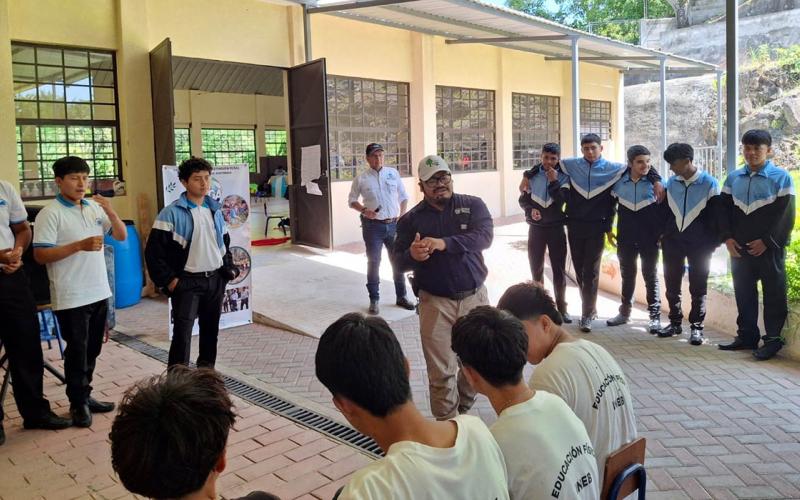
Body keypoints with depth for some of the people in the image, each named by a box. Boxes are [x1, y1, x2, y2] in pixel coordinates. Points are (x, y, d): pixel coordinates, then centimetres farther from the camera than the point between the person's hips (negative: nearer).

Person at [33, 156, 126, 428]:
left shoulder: (95, 207, 7)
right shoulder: (50, 213, -10)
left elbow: (121, 236, 9)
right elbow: (40, 255, -15)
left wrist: (110, 212, -8)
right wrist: (79, 245, -24)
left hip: (99, 292, 6)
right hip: (71, 297, -6)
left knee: (92, 350, 15)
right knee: (77, 351, 4)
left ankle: (85, 396, 29)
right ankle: (78, 403, 18)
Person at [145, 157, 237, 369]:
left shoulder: (215, 210, 9)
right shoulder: (172, 213, -10)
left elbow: (225, 243, 20)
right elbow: (153, 251, -11)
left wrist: (229, 269, 8)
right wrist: (168, 280, -13)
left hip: (215, 280, 6)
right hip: (187, 282, -6)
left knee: (211, 331, 15)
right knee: (182, 334, -8)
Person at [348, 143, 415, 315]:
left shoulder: (393, 173, 4)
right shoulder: (361, 178, -2)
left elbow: (404, 197, 11)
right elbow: (352, 201, 6)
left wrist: (401, 216, -1)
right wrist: (364, 210, -12)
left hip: (394, 224, 2)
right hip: (373, 225, -2)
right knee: (373, 262, 4)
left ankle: (401, 296, 23)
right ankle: (374, 300, 14)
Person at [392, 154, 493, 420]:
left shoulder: (473, 205, 2)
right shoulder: (411, 219, 3)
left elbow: (484, 236, -16)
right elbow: (397, 261, 3)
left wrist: (444, 243, -32)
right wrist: (412, 255, -22)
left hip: (474, 297, 1)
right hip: (435, 302, -1)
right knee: (441, 373, -2)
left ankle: (463, 409, 36)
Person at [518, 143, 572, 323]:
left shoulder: (564, 176, -3)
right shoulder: (531, 175, 1)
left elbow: (564, 200, -13)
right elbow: (523, 200, 5)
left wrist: (554, 181, -19)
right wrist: (530, 210, -14)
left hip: (556, 228, -1)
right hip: (536, 228, 2)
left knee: (559, 269, 2)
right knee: (536, 268, 10)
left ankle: (561, 307, 12)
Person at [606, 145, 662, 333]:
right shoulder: (619, 182, 1)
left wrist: (662, 232, -4)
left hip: (650, 238, -3)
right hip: (625, 238, 3)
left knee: (651, 276, 2)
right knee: (627, 275, 13)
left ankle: (655, 316, 8)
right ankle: (625, 312, 25)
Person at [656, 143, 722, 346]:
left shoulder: (709, 183, -6)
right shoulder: (671, 182, 4)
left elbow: (715, 215, -4)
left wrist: (713, 242, -5)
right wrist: (662, 235, 8)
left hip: (699, 244, -3)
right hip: (673, 241, 4)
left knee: (698, 287, 3)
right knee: (672, 285, 8)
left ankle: (696, 327, 12)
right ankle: (675, 322, 21)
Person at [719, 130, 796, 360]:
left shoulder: (781, 177, -4)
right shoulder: (733, 178, 9)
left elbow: (786, 215, -8)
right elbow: (725, 210, 10)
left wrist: (766, 242, -14)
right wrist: (728, 238, -3)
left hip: (769, 248, -4)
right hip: (739, 248, 4)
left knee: (773, 294, 2)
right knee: (743, 293, 10)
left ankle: (773, 339, 10)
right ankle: (747, 336, 20)